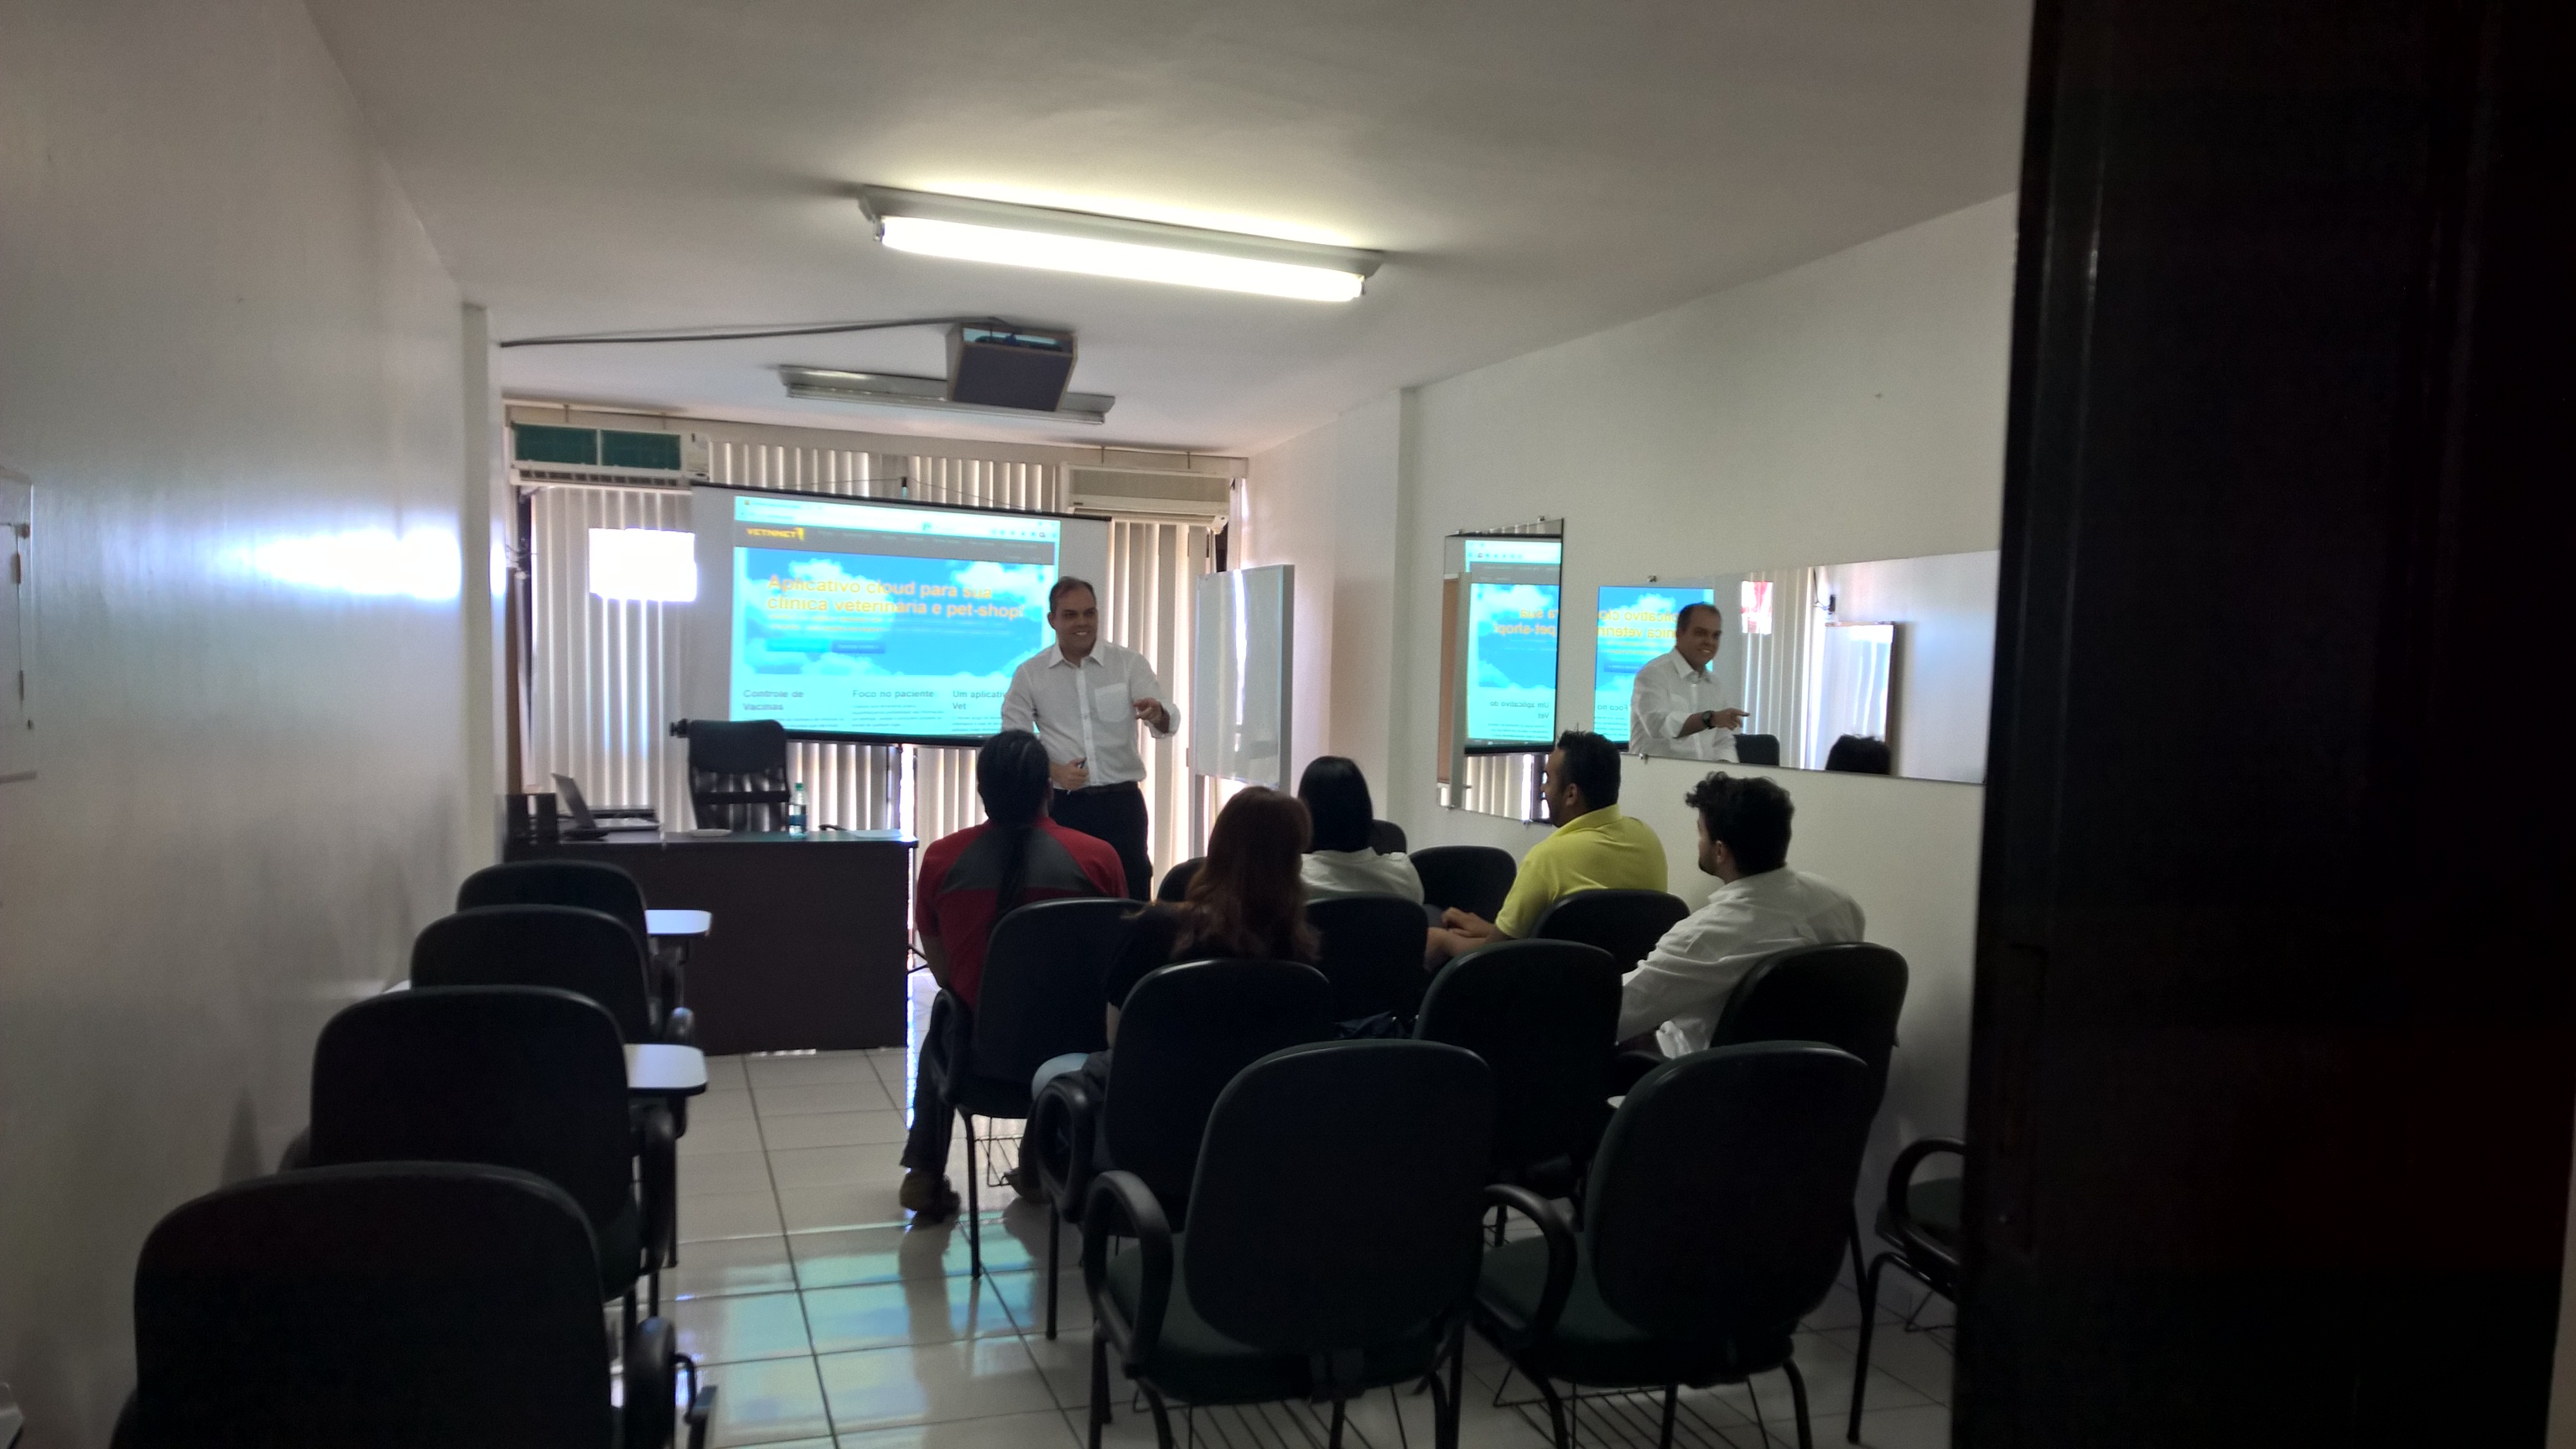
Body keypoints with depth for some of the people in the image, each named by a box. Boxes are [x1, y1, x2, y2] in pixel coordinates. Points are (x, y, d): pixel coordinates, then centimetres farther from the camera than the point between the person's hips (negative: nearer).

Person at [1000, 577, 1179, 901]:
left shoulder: (1129, 663, -1)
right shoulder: (1029, 674, 3)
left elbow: (1169, 722, -11)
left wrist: (1157, 714, -36)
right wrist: (1053, 770, -13)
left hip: (1121, 802, 0)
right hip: (1061, 806, 1)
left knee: (1130, 899, 4)